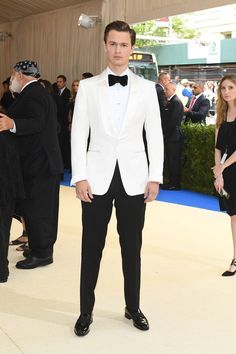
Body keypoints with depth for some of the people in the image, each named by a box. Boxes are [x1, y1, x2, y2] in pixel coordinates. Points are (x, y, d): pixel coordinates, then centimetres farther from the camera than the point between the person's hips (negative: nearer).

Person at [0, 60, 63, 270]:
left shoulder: (31, 94, -14)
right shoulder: (42, 93, 17)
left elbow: (37, 122, -29)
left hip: (36, 163, -11)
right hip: (47, 160, 11)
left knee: (33, 208, -5)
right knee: (44, 208, 16)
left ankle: (41, 253, 1)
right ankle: (44, 247, 26)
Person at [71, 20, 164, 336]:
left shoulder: (147, 88, 5)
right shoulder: (88, 86, 3)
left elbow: (155, 134, 5)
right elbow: (79, 133, 1)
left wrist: (155, 177, -1)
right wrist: (80, 177, -6)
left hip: (133, 178, 1)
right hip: (98, 177, 0)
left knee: (132, 247, 9)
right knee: (92, 247, 6)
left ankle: (133, 308, 24)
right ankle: (86, 311, 19)